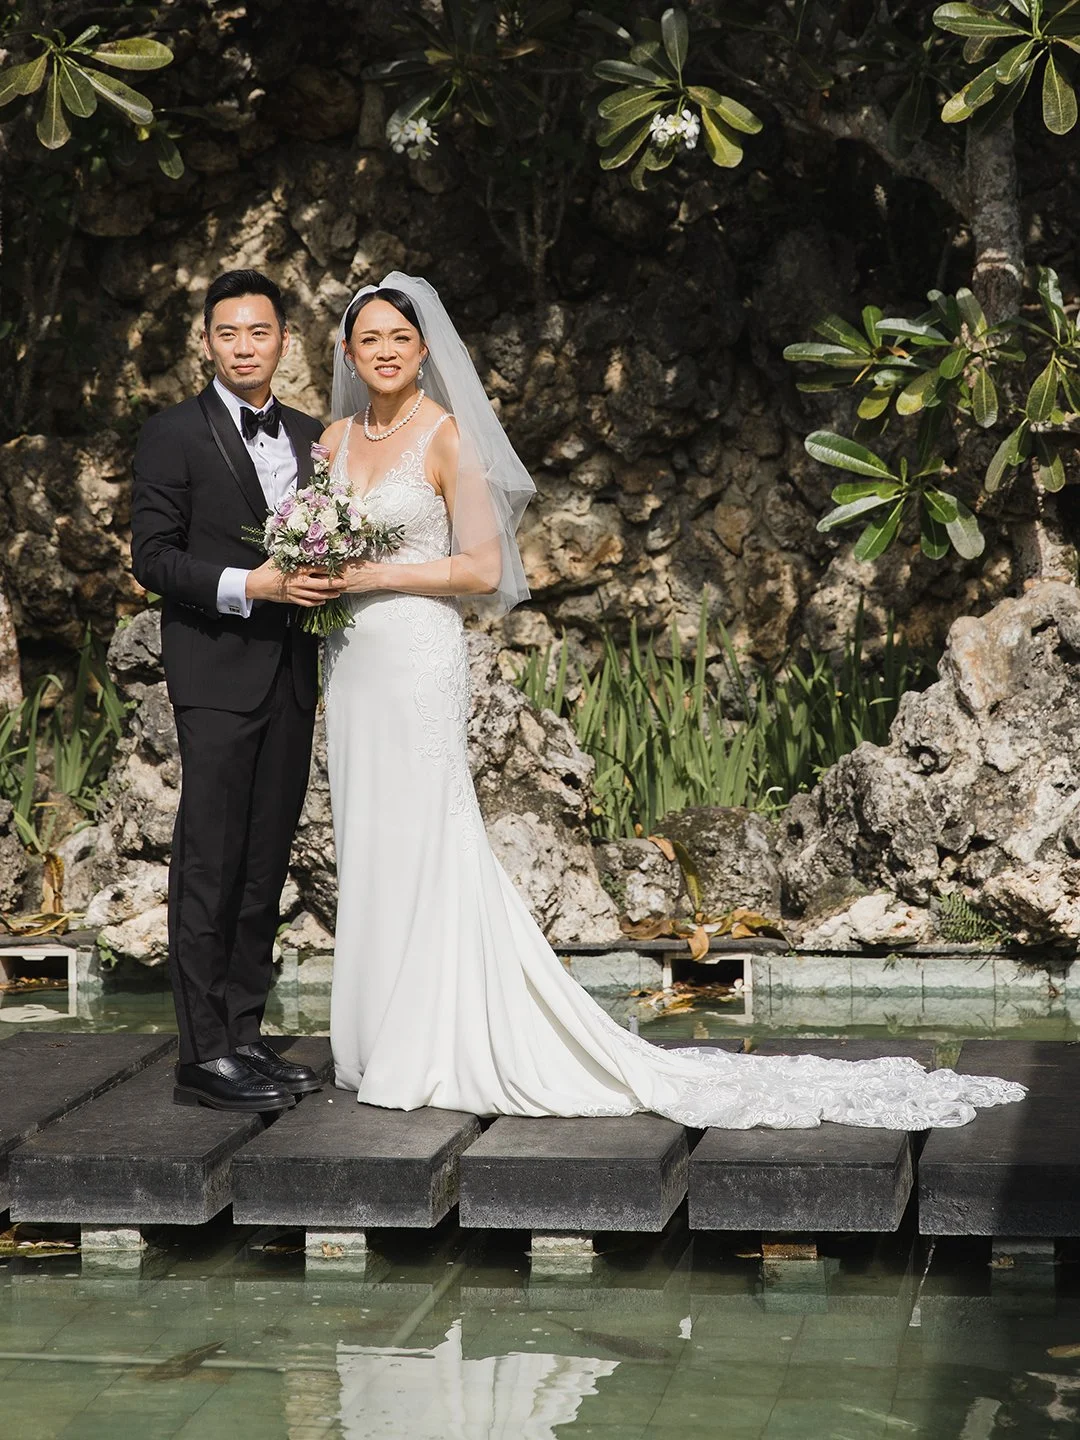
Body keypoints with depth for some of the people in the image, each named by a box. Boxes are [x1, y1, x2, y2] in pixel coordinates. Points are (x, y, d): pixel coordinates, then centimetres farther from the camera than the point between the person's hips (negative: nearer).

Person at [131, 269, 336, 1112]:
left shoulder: (313, 436, 14)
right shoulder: (174, 436, -3)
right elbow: (152, 557, -9)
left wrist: (326, 578, -2)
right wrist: (248, 586, -19)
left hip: (291, 677, 6)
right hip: (217, 675, -6)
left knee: (266, 866, 9)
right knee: (210, 866, -7)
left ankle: (244, 1036, 16)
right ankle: (204, 1057, -5)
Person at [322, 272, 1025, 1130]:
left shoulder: (447, 438, -7)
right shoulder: (338, 438, 12)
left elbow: (482, 569, -11)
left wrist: (378, 575, -15)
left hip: (419, 657, -7)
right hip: (352, 664, 7)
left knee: (421, 847, -5)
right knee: (370, 849, 9)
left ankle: (433, 1052, 1)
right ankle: (385, 1041, 16)